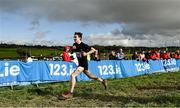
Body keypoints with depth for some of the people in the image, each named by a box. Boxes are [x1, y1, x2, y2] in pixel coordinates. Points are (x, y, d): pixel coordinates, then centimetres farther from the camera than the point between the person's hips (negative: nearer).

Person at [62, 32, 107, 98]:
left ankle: (70, 93, -15)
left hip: (83, 64, -9)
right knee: (90, 76, 22)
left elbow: (93, 50, -13)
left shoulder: (83, 45, -15)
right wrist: (73, 48, -3)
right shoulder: (74, 45, 5)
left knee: (73, 75, -19)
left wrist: (86, 53, -27)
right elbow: (73, 51, 19)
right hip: (80, 63, 9)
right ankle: (102, 81, 40)